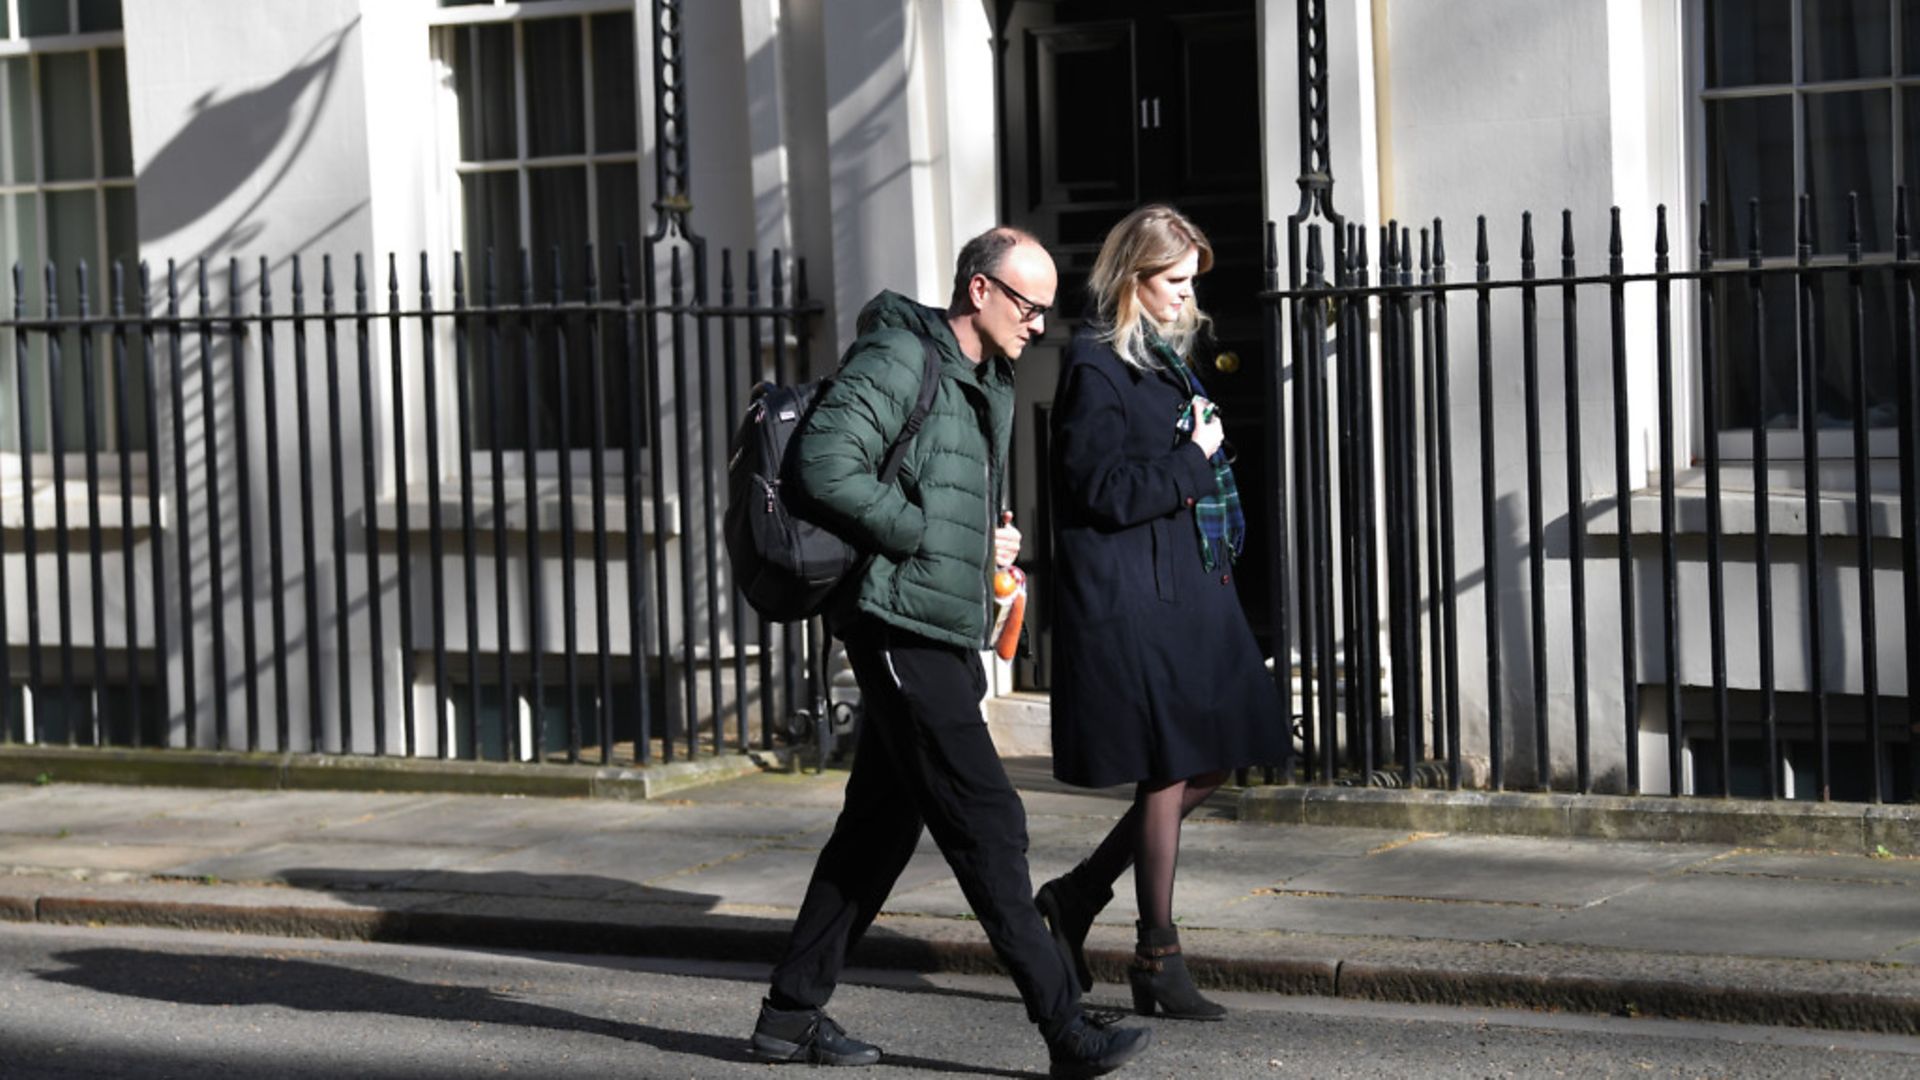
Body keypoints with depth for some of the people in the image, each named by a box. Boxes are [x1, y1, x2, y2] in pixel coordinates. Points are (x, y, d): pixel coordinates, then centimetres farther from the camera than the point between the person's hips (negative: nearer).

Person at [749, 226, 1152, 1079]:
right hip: (901, 625, -10)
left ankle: (793, 1010, 20)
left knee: (881, 823, 12)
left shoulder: (991, 384, 19)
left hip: (944, 636, 10)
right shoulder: (899, 360, -11)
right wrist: (934, 539, -18)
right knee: (986, 822, -9)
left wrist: (994, 546, 9)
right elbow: (825, 465, -22)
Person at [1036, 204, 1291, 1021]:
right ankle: (1157, 961, 4)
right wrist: (1192, 462, -11)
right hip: (1129, 594, -9)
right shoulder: (1096, 366, -11)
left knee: (1209, 764, 7)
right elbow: (1102, 490, -17)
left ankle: (1075, 897, 19)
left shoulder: (1168, 357, 17)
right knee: (1167, 772, -5)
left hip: (1188, 584, 9)